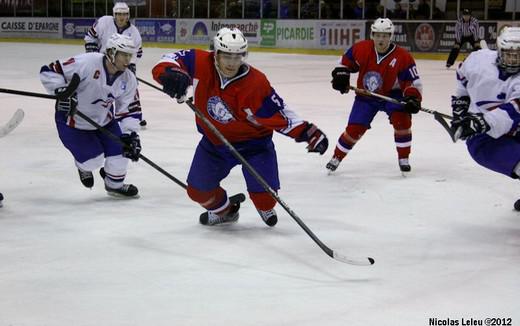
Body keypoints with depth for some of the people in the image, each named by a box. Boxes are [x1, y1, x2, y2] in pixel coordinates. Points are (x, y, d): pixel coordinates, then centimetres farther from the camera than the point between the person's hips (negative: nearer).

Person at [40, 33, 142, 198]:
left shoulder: (128, 80, -11)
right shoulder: (87, 62, -31)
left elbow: (130, 110, -4)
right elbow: (49, 72, -27)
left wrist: (130, 135, -16)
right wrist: (61, 91, -39)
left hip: (104, 120, 6)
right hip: (72, 121, -6)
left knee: (121, 149, -2)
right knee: (94, 159, -10)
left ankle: (115, 184, 27)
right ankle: (84, 166, 29)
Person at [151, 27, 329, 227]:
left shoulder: (255, 84, -29)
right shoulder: (201, 64, -22)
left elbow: (278, 114, -23)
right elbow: (168, 61, -20)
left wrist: (308, 132, -33)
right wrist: (172, 74, -45)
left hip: (252, 142, -3)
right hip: (214, 140, 3)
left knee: (263, 194, -10)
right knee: (198, 190, 1)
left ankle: (265, 209, 31)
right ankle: (223, 210, 37)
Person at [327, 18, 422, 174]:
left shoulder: (402, 57, -21)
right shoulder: (361, 49, -16)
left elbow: (413, 81, -16)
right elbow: (346, 61, 3)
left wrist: (413, 98, -30)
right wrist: (340, 75, -13)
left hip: (391, 94, -1)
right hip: (365, 95, 1)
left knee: (402, 120, -23)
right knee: (354, 129, -4)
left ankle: (403, 159, -3)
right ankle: (337, 158, 19)